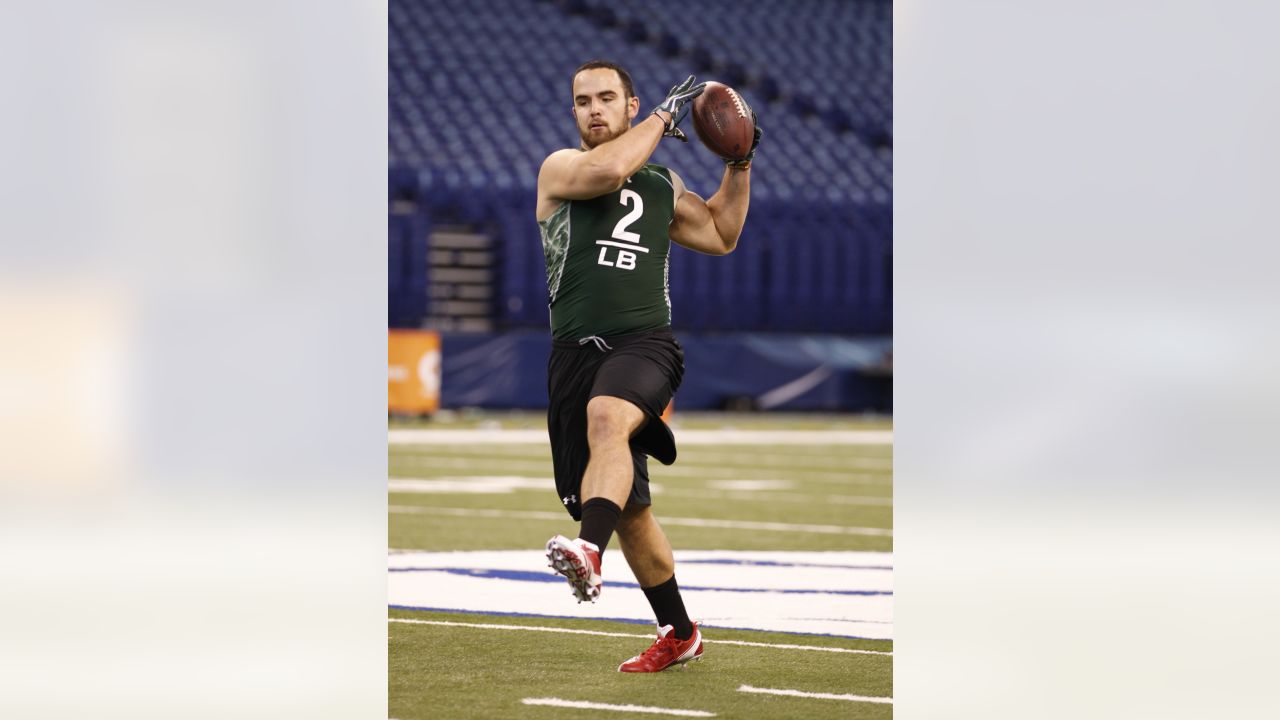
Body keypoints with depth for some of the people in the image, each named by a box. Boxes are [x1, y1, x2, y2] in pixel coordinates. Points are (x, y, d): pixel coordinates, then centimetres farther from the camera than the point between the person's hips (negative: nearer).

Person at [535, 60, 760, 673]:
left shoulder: (664, 186, 20)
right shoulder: (560, 168, 9)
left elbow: (720, 234, 36)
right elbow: (606, 169, -13)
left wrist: (739, 164, 25)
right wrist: (664, 116, 0)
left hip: (644, 341, -1)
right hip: (576, 350, 1)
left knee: (607, 418, -37)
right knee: (628, 506, 7)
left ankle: (589, 552, -59)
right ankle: (679, 634, 23)